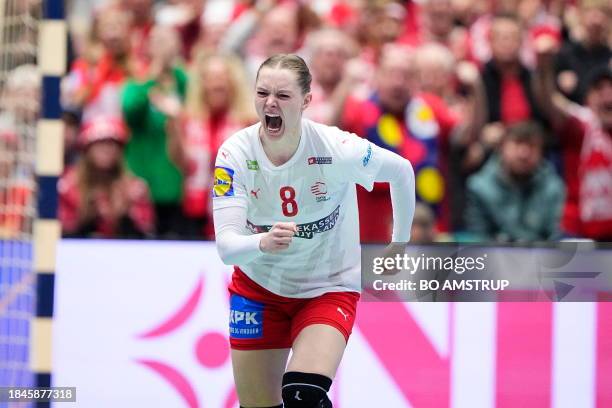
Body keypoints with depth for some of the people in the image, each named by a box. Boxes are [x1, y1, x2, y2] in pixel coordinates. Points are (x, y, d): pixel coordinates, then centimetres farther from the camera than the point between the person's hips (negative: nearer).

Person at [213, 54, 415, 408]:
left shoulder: (336, 149, -24)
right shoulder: (235, 154, -20)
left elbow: (401, 171, -4)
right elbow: (226, 245, -28)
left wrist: (400, 242, 5)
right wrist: (263, 243, -49)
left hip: (329, 289, -2)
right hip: (257, 289, 2)